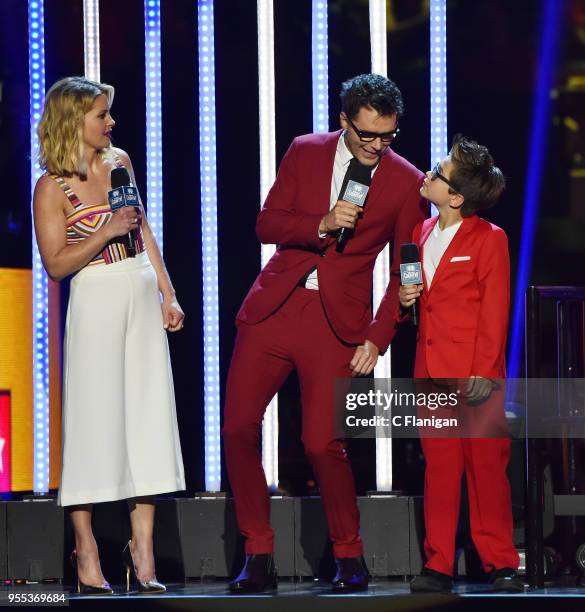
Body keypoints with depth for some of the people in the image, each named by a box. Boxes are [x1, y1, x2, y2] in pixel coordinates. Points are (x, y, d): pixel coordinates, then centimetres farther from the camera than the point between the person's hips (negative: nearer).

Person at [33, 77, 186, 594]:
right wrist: (107, 231, -18)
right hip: (96, 303, -6)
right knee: (95, 418, -3)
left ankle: (142, 549, 2)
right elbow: (56, 264, -9)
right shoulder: (53, 188, -7)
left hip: (143, 298, 6)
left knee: (149, 416, 0)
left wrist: (167, 295, 11)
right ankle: (86, 550, 5)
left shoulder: (120, 162, 10)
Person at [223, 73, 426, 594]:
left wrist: (377, 338, -6)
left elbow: (405, 272, 2)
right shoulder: (305, 152, 5)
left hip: (337, 321, -3)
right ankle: (259, 557, 10)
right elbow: (266, 224, 2)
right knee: (238, 429, -2)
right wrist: (322, 225, -16)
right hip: (274, 308, 3)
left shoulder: (406, 183, -1)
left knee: (322, 443, -9)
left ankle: (350, 559, 11)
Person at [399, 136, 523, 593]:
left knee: (487, 466, 0)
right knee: (439, 468, 5)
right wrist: (405, 297, 2)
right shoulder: (421, 235, 13)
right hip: (432, 371, 6)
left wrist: (484, 372, -15)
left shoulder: (489, 239, -6)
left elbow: (496, 311, -8)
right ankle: (438, 564, 8)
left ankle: (500, 563, 8)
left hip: (475, 374, -5)